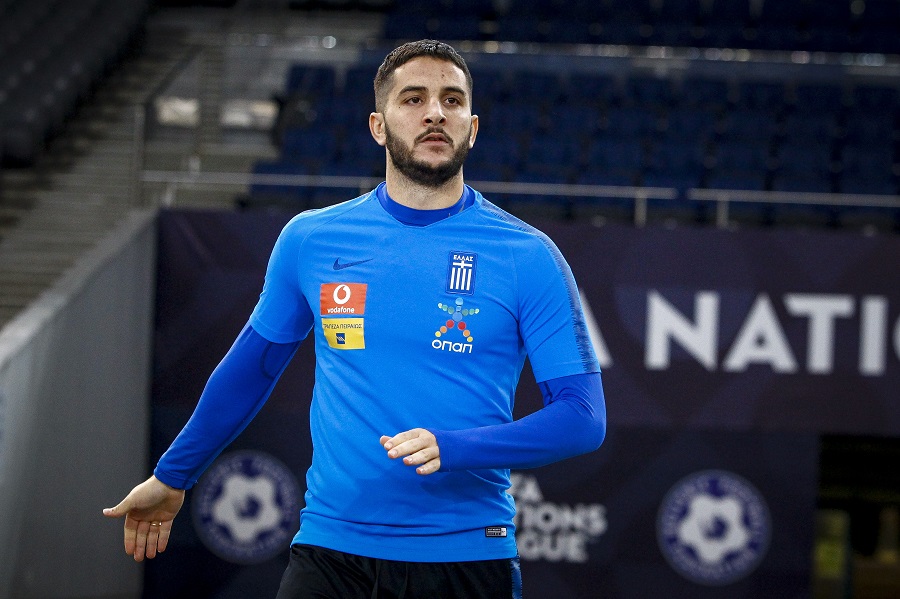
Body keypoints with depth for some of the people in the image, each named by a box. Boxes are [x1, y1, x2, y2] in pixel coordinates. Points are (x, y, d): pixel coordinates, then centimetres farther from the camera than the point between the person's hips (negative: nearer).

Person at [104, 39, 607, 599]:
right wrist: (172, 476, 26)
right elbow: (251, 367, 20)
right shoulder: (310, 239, 5)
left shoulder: (529, 256, -4)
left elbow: (583, 416, -8)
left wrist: (451, 449, -21)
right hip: (331, 549, 2)